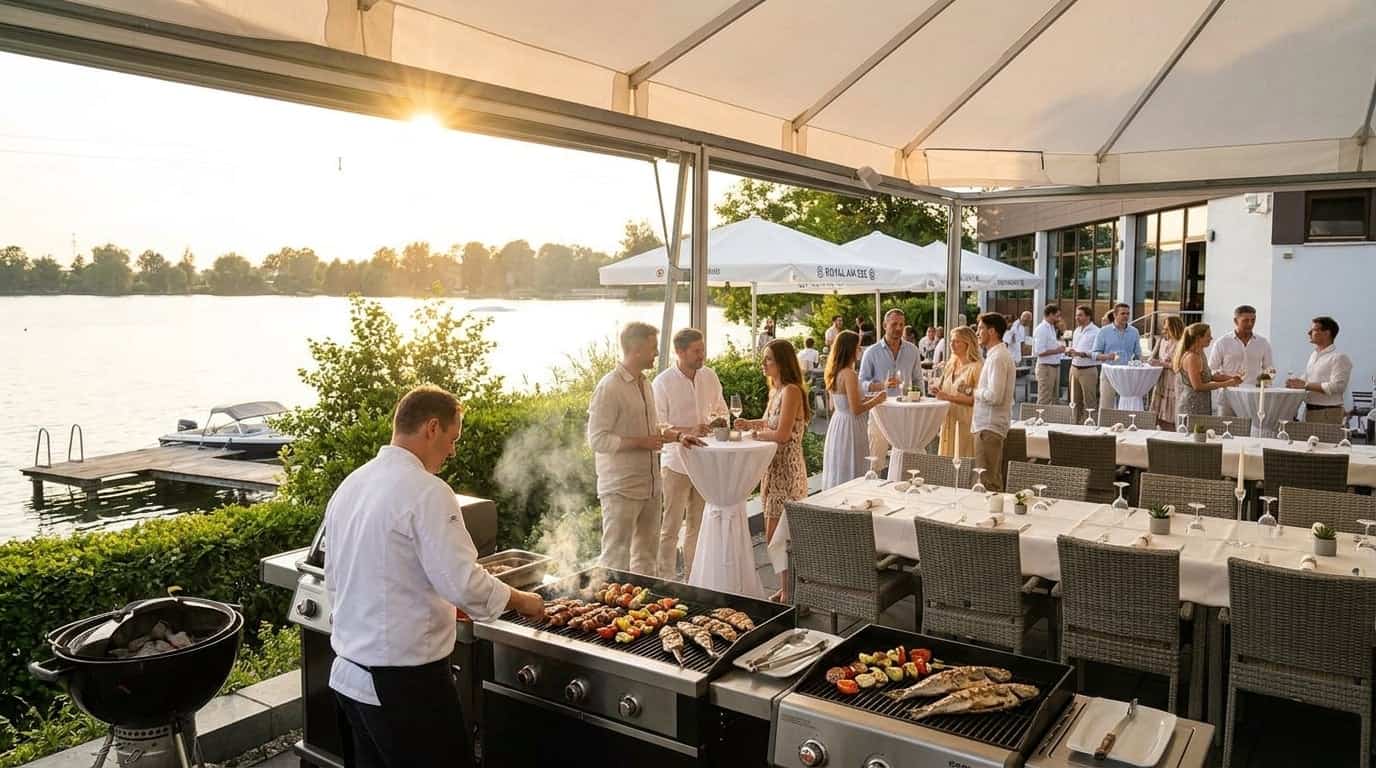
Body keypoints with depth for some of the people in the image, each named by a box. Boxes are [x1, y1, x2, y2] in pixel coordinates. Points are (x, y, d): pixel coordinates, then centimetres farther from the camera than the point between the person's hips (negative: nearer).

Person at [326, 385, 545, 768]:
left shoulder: (350, 485, 7)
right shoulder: (426, 491, -19)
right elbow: (463, 582, -23)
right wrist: (521, 600, -6)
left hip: (348, 675, 9)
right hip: (405, 681, -8)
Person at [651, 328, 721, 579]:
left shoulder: (710, 376, 5)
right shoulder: (662, 383, -12)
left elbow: (720, 409, 20)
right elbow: (656, 427, -14)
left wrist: (718, 420, -2)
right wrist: (688, 431, -25)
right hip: (675, 462, -5)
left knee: (698, 526, 14)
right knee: (670, 528, -1)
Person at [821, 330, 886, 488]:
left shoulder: (835, 373, 8)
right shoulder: (850, 375, -19)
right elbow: (856, 410, -21)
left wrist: (866, 398, 17)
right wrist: (876, 400, -5)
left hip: (837, 423, 9)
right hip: (850, 428, -9)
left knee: (838, 473, 15)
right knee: (851, 475, -2)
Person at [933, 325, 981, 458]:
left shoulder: (977, 367, -9)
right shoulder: (950, 365, 14)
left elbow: (976, 399, -15)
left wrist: (949, 397, -17)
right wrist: (938, 391, 2)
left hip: (965, 422, -7)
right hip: (948, 421, 7)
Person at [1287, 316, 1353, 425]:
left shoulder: (1339, 358, -10)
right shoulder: (1313, 355, 16)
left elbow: (1335, 387, -19)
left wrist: (1306, 385, -18)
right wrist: (1297, 382, 2)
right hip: (1309, 410, 7)